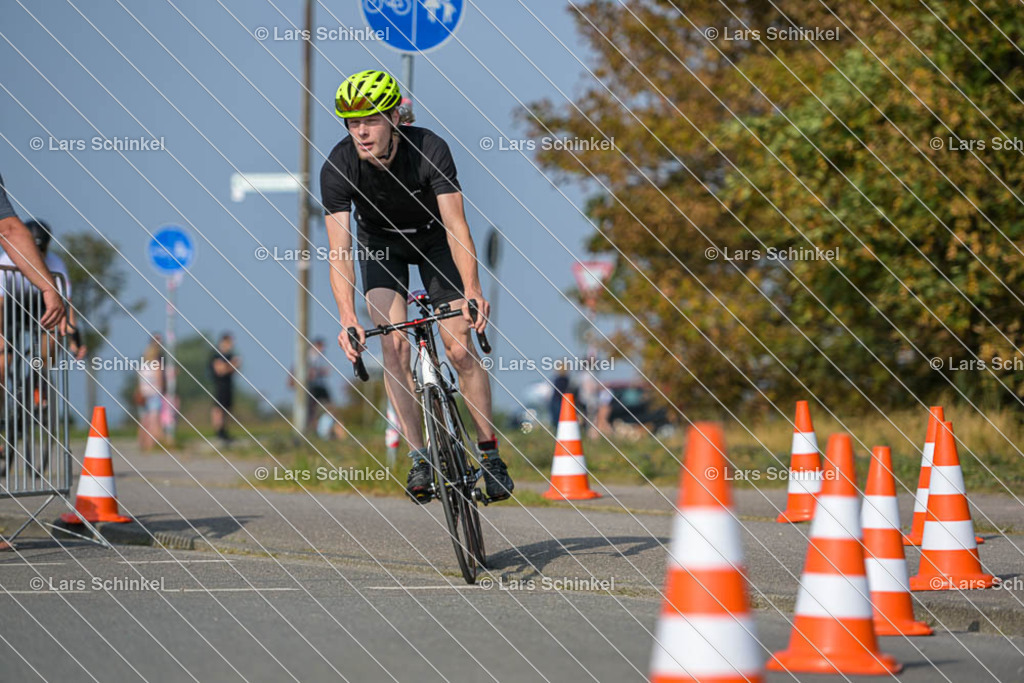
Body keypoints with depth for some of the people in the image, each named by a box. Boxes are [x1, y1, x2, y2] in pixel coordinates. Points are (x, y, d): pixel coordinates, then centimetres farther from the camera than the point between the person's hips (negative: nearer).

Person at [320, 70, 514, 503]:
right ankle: (419, 459, -10)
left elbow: (456, 226, -38)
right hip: (380, 243, 1)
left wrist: (473, 292, -52)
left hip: (433, 237, -1)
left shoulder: (430, 150, -33)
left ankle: (489, 454, 4)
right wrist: (347, 318, -48)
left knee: (460, 349, -9)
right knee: (395, 347, -16)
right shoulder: (337, 168, -30)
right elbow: (339, 250, -34)